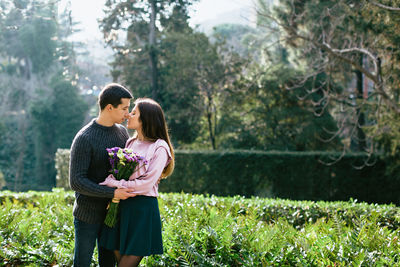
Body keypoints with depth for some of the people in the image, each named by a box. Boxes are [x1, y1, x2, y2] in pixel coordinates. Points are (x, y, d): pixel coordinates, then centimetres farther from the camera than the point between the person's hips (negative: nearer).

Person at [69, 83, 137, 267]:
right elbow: (76, 182, -21)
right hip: (88, 215, -6)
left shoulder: (122, 132, 4)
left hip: (112, 212, 6)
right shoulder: (84, 138, -17)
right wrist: (113, 193, -26)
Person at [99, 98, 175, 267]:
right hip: (122, 207, 6)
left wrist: (115, 184, -13)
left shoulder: (159, 148, -8)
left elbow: (146, 184, -15)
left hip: (143, 208, -6)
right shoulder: (130, 143, 14)